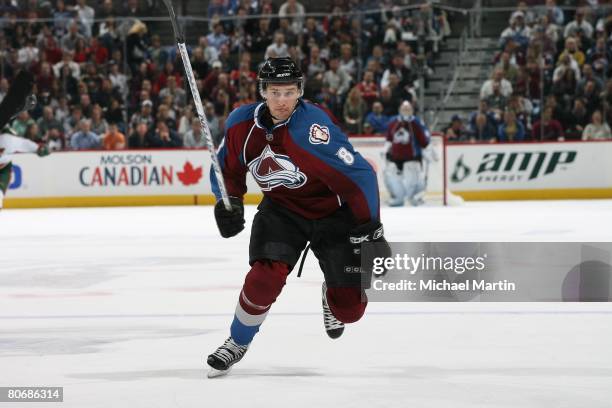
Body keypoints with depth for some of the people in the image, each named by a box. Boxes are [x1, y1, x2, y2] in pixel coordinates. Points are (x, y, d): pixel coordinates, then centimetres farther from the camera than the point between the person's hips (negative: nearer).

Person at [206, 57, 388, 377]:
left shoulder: (314, 126, -30)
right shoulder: (242, 124, -12)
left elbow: (358, 175, -28)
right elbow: (228, 168, 7)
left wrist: (370, 229, -27)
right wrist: (229, 202, -10)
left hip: (333, 211, -3)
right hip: (281, 209, 3)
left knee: (349, 308, -5)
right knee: (266, 276, -23)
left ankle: (333, 299, 35)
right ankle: (237, 343, 2)